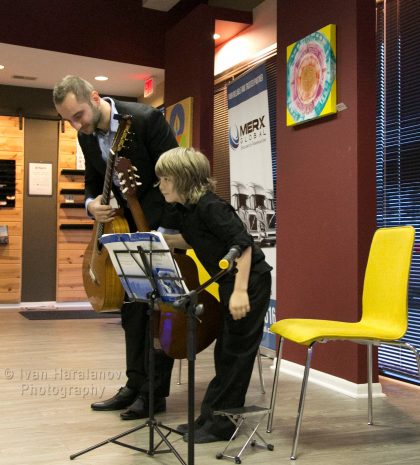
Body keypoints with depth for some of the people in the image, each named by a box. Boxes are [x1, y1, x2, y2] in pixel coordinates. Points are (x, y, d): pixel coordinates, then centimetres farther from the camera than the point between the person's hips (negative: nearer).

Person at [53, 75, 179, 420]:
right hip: (127, 225, 7)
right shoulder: (87, 135, 0)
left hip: (163, 223, -7)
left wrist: (163, 230, -22)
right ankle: (135, 385, 20)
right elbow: (93, 181, 12)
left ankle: (156, 392, 7)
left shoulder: (146, 119, -21)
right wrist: (92, 203, -11)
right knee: (132, 306, 10)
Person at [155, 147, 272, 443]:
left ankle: (220, 424, 10)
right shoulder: (187, 209, 5)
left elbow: (243, 244, -28)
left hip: (250, 282, -10)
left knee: (235, 353, 0)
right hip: (229, 283, 10)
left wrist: (240, 290, -31)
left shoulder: (210, 207, -23)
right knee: (225, 352, 15)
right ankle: (210, 417, 26)